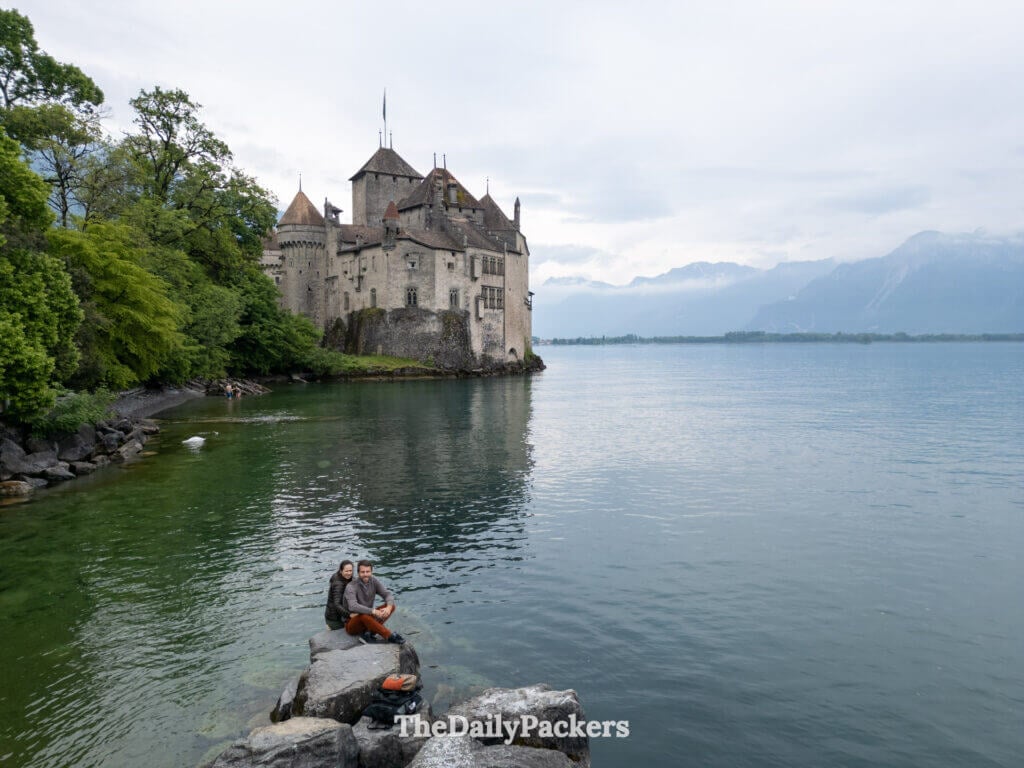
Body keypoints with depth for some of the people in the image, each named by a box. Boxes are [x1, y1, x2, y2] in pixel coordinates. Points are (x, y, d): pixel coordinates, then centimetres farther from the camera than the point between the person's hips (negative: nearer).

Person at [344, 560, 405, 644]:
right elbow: (353, 607, -37)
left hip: (368, 619, 6)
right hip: (352, 625, -6)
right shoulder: (351, 587, -21)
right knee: (364, 615, -39)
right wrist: (373, 611, -43)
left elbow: (388, 594, -8)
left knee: (391, 606, -11)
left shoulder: (374, 581, -4)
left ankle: (368, 633, -25)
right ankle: (390, 636, -29)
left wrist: (388, 607, -30)